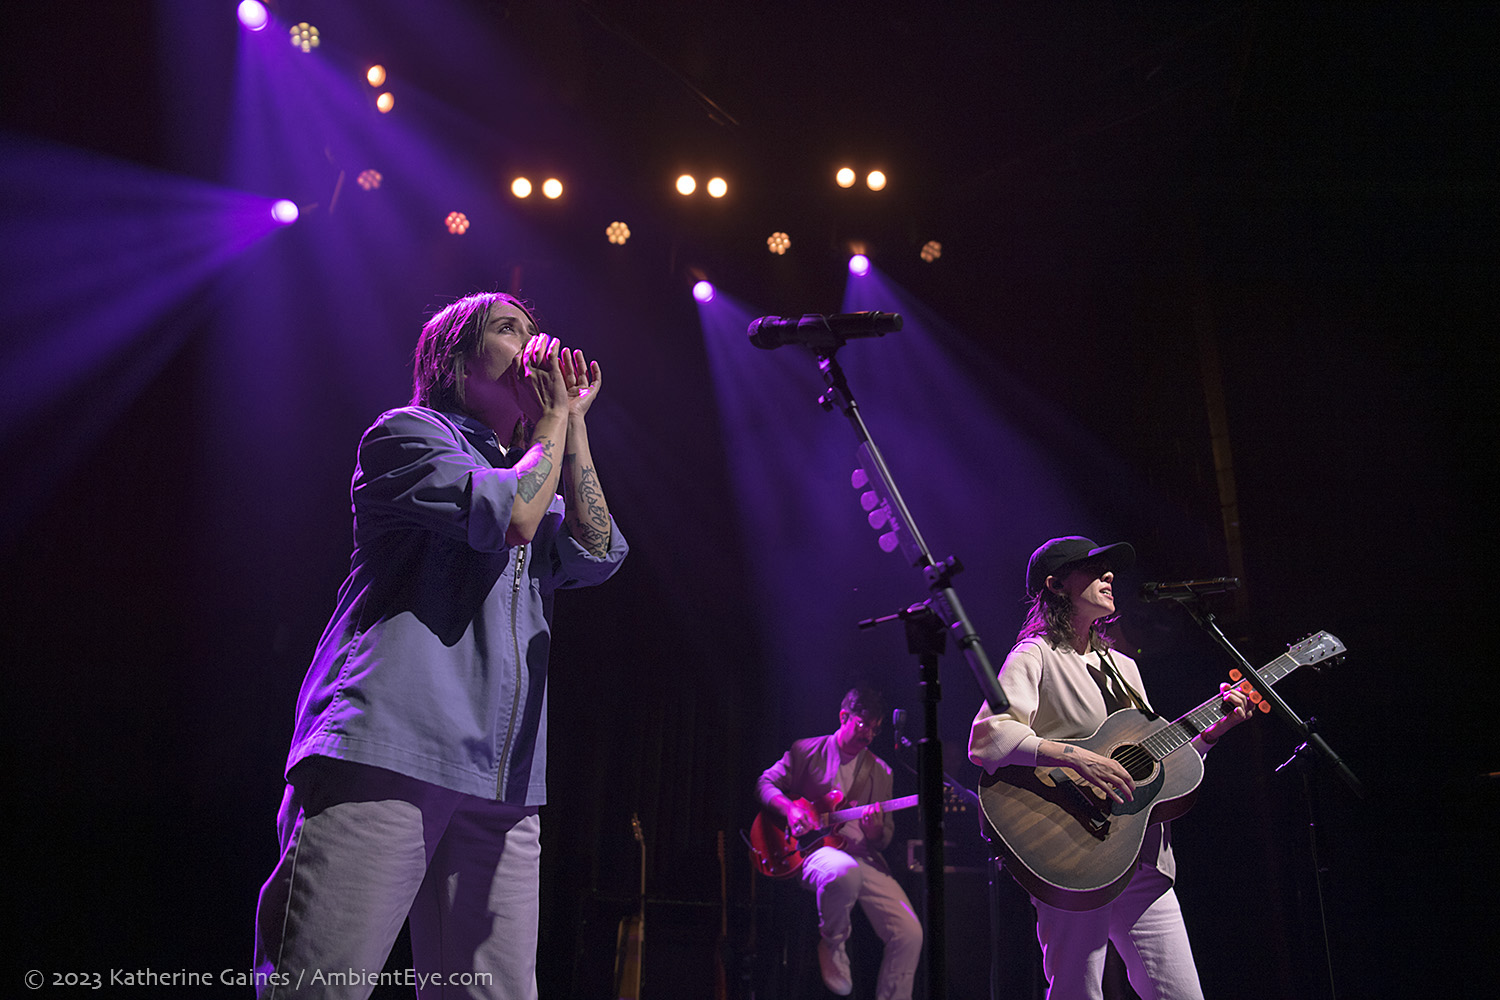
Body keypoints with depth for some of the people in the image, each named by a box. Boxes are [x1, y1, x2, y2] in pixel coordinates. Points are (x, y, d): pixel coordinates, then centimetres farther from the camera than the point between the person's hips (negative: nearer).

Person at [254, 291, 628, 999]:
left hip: (501, 784, 7)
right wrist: (553, 418, 6)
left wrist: (574, 422, 12)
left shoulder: (537, 475, 28)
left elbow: (596, 556, 9)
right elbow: (509, 513, -10)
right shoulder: (407, 431, 8)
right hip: (385, 748, -6)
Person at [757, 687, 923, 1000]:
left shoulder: (880, 771, 15)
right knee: (844, 870, -41)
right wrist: (790, 809, -13)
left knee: (909, 933, -16)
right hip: (813, 848, -4)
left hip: (863, 856, 4)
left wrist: (875, 831, -11)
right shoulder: (806, 751, 7)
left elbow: (886, 837, 14)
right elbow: (766, 783, 7)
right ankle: (832, 944, -11)